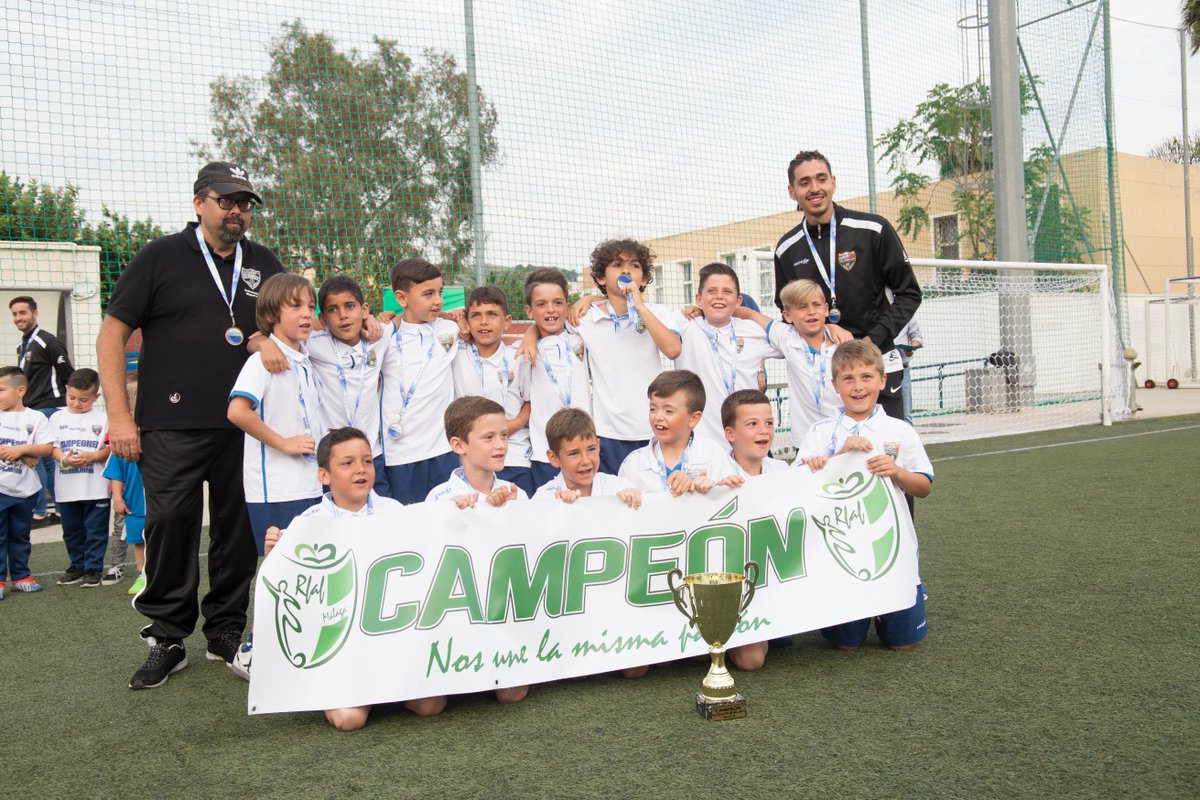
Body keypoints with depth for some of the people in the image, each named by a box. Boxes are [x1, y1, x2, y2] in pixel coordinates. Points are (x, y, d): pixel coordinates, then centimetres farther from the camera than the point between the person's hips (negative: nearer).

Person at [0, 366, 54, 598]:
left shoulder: (36, 418, 1)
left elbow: (47, 448, -6)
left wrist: (20, 450, -19)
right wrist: (24, 457, -15)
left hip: (25, 489, 1)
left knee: (20, 535, 13)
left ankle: (20, 576, 23)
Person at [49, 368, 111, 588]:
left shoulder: (101, 419, -2)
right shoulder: (58, 418, 5)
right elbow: (51, 447, 1)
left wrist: (92, 456, -20)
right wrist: (64, 459, -17)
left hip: (96, 488, -3)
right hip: (67, 488, 3)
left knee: (95, 530, 3)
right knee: (71, 530, 14)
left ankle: (93, 568, 13)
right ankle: (77, 566, 28)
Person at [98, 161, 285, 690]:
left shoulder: (263, 264, 13)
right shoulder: (160, 258, 2)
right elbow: (112, 334, 0)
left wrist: (274, 339, -1)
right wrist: (119, 415, -7)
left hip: (243, 426, 3)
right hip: (171, 428, -3)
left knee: (238, 531, 7)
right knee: (170, 527, 0)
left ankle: (227, 632, 22)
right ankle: (166, 640, 14)